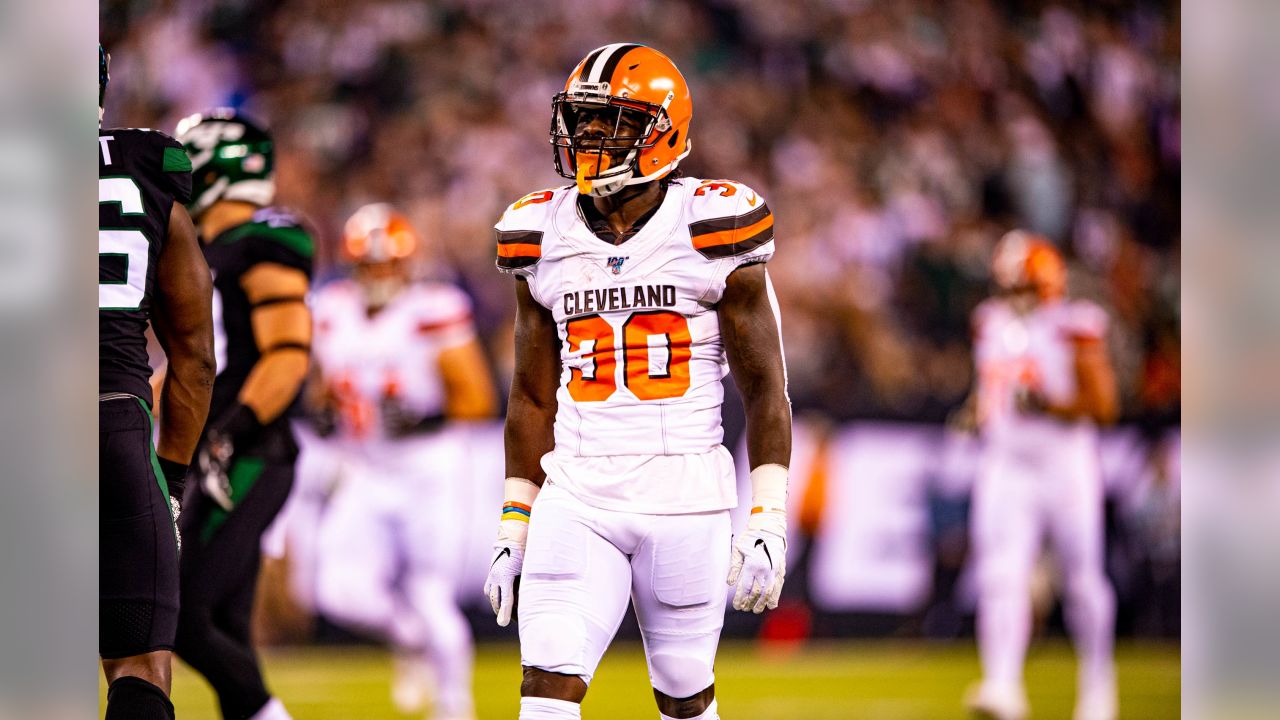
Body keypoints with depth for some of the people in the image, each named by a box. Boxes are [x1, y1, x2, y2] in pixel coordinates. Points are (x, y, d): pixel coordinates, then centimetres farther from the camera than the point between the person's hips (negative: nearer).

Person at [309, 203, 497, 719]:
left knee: (430, 599, -4)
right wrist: (326, 406, 0)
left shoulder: (434, 312, -11)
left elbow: (478, 400, -11)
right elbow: (324, 383, 21)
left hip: (428, 474, -5)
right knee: (341, 593, -12)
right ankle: (409, 639, 20)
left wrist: (425, 418, -23)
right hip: (364, 480, 5)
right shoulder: (334, 313, 5)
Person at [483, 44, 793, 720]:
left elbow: (765, 390, -2)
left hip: (684, 503, -2)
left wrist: (767, 524, -8)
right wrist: (514, 526, 11)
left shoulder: (710, 235, -5)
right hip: (576, 500, 2)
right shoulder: (546, 241, 7)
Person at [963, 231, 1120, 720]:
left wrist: (1050, 406, -23)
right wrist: (979, 411, 5)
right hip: (1004, 468, 4)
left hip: (1066, 465, -4)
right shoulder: (991, 323, 9)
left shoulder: (1073, 328, -9)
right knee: (1000, 577, -12)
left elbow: (1103, 405, -11)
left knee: (1082, 579, 6)